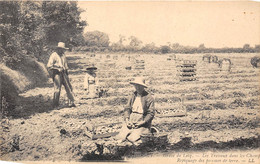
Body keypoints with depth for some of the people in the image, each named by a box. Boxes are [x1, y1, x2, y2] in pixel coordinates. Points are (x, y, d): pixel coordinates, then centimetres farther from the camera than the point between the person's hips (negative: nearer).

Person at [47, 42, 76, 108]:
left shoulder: (63, 55, 17)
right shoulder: (53, 55, -5)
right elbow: (49, 66, -10)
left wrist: (66, 69, 20)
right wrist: (58, 69, -15)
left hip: (63, 73, 7)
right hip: (57, 74, -7)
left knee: (68, 87, 1)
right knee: (57, 89, -8)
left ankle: (72, 102, 4)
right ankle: (55, 105, 1)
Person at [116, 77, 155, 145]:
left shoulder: (149, 98, -5)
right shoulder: (133, 96, 13)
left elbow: (151, 114, -7)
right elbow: (127, 108, 11)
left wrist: (142, 122, -17)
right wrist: (127, 119, -6)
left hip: (142, 123, -4)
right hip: (130, 121, 5)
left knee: (133, 138, -24)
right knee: (121, 138, -15)